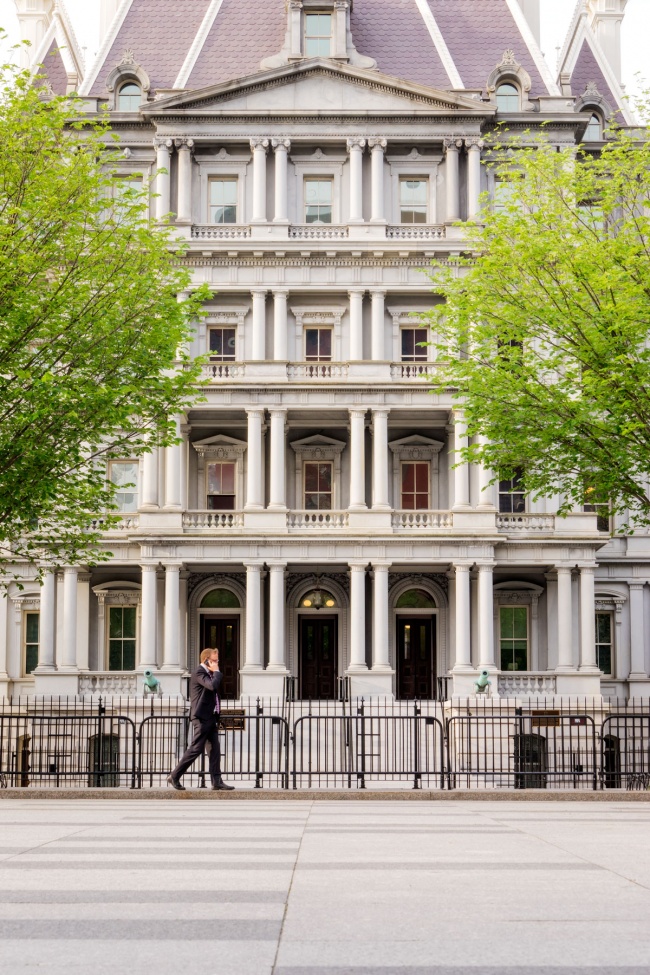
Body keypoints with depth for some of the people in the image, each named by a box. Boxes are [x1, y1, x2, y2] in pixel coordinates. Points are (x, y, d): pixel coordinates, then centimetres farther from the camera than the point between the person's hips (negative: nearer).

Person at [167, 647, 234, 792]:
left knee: (215, 749, 4)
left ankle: (217, 782, 4)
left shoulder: (208, 673, 17)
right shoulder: (199, 673, -13)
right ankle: (174, 777, 3)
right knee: (196, 749, -6)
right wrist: (216, 671, -14)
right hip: (202, 717, -9)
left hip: (211, 717, 9)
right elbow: (213, 686, -30)